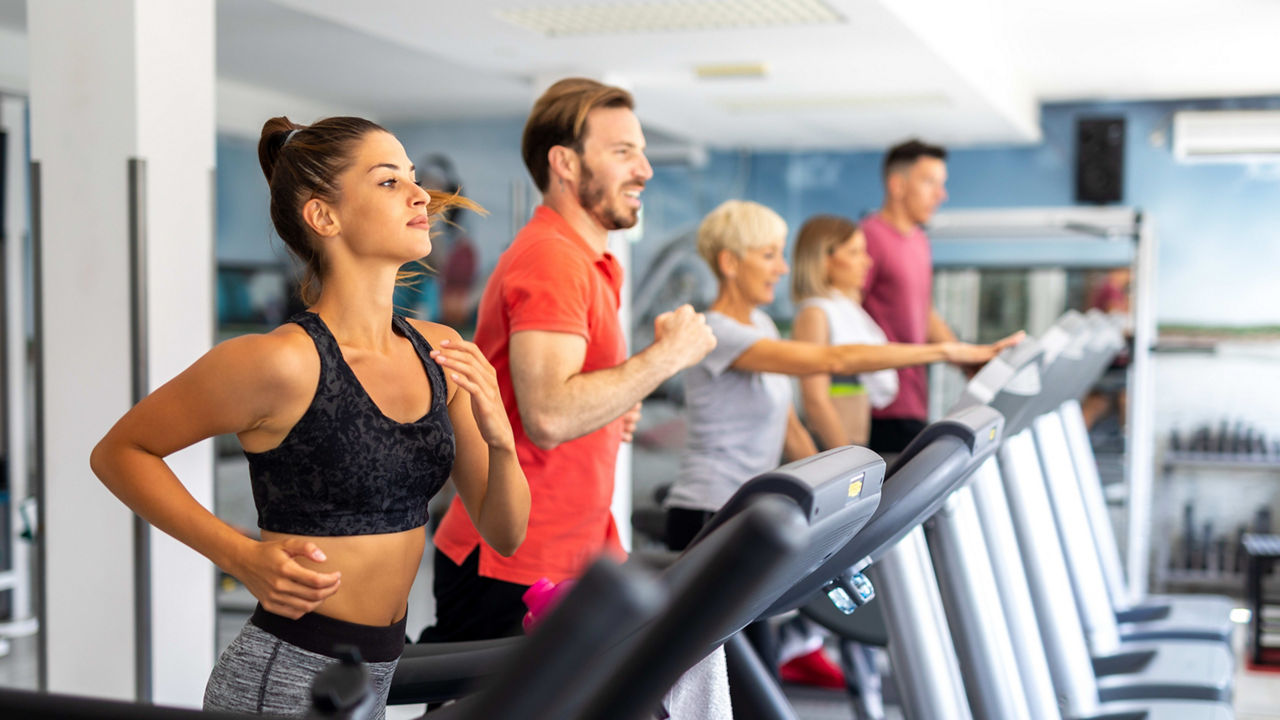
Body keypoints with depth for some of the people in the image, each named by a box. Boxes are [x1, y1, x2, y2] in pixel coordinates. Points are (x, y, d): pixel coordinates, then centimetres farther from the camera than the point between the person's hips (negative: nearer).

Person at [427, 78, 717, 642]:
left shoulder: (586, 260, 16)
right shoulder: (550, 261, -17)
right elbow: (548, 415, -29)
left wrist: (609, 416, 8)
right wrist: (668, 353, -20)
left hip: (576, 558, 10)